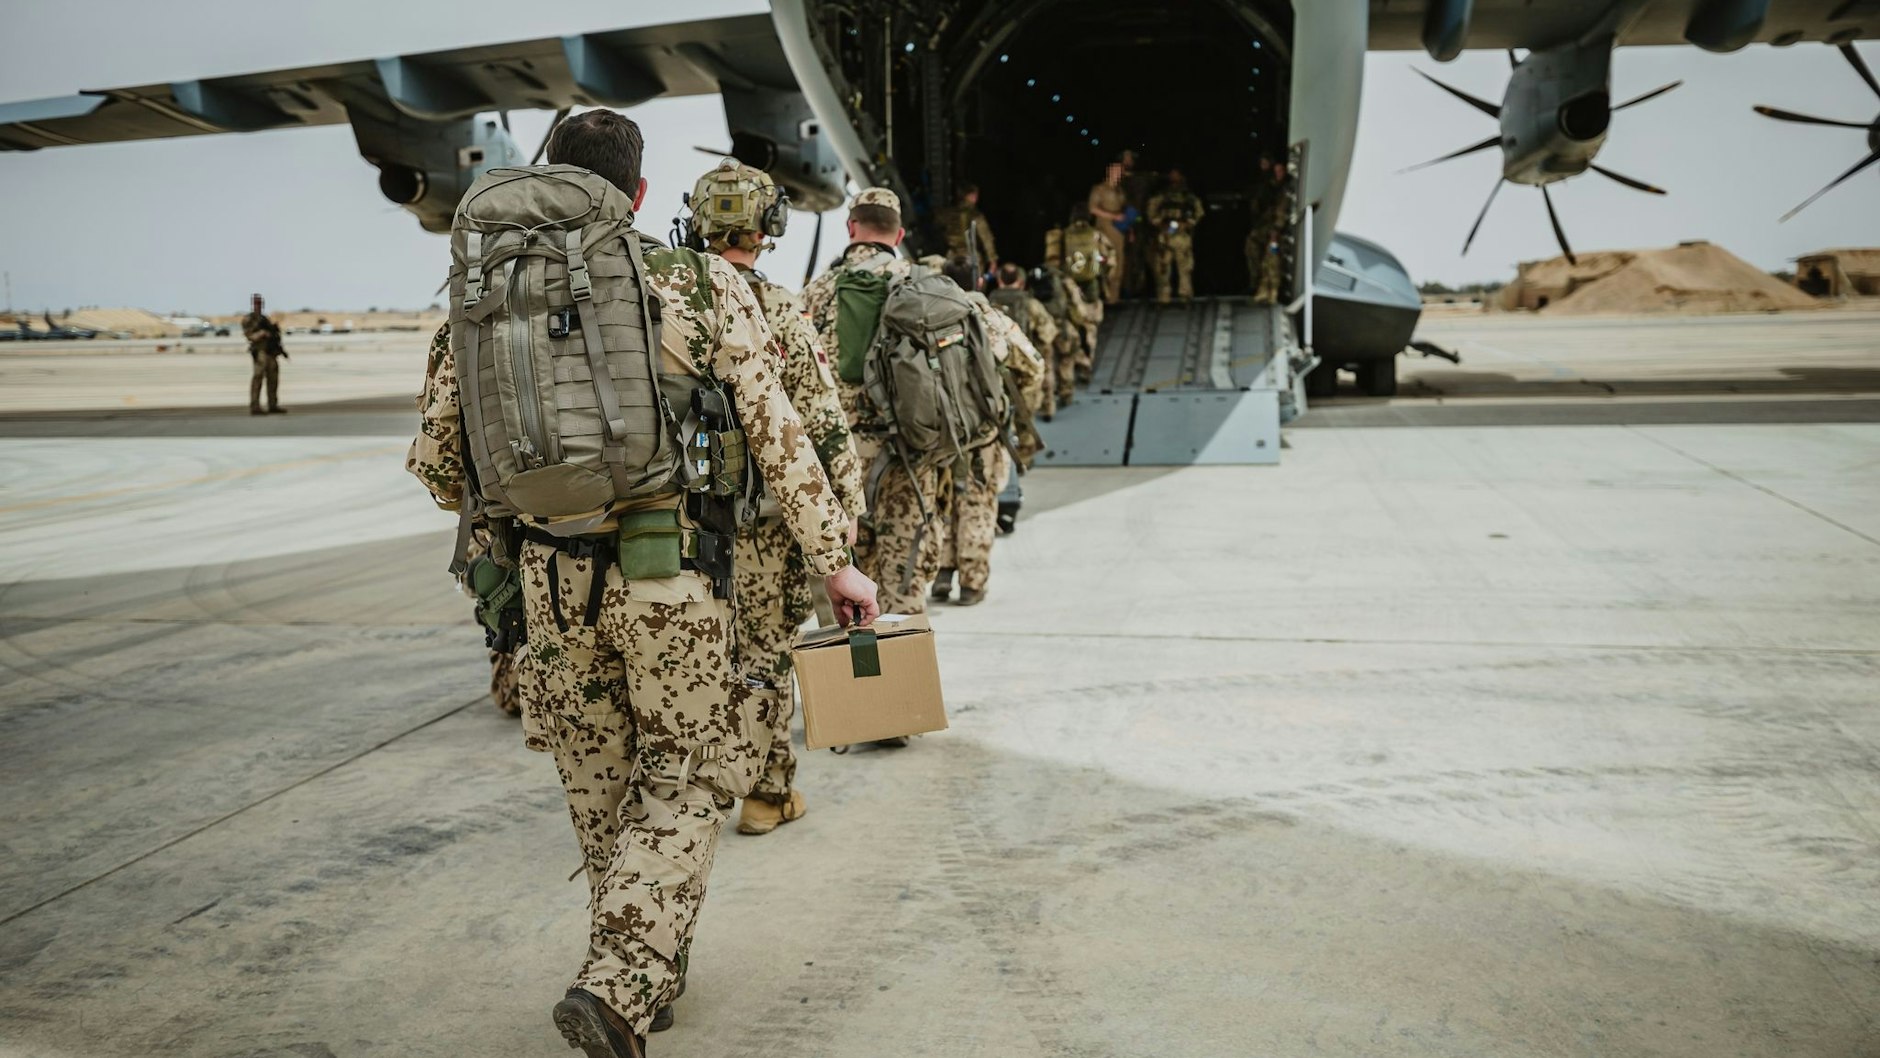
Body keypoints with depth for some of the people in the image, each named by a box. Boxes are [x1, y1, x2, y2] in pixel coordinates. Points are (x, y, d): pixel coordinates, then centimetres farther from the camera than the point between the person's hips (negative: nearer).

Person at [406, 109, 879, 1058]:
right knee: (688, 766, 12)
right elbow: (776, 435, -3)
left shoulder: (486, 296, 8)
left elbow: (434, 458, 12)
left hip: (550, 573, 3)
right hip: (668, 566, -3)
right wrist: (834, 561, 2)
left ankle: (646, 966, 35)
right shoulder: (703, 285, 0)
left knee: (598, 776, 19)